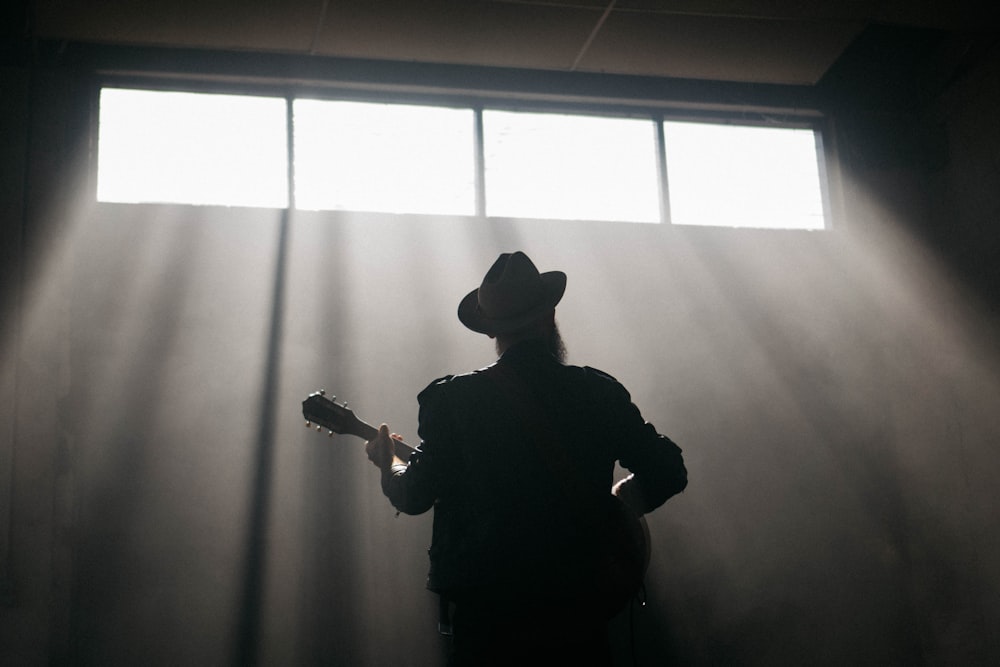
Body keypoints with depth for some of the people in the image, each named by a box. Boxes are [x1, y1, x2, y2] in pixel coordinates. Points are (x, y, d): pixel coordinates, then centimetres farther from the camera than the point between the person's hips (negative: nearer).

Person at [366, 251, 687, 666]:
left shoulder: (453, 397, -6)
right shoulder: (599, 392, -2)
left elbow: (415, 496, -3)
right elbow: (667, 472, 2)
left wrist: (388, 466, 18)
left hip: (485, 609, -1)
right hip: (579, 609, 1)